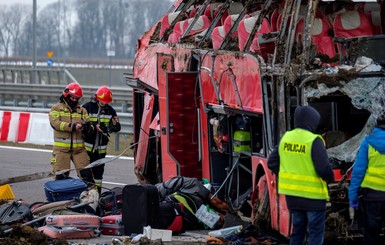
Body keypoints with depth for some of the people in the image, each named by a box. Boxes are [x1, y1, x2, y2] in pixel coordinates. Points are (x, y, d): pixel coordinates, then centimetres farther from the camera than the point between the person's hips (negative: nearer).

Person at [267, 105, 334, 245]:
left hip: (292, 193, 6)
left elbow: (272, 162, 7)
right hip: (313, 194, -6)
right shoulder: (314, 141, -17)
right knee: (316, 231, 2)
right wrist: (330, 178, -1)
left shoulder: (286, 138, 3)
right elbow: (323, 168, -21)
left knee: (298, 229, 18)